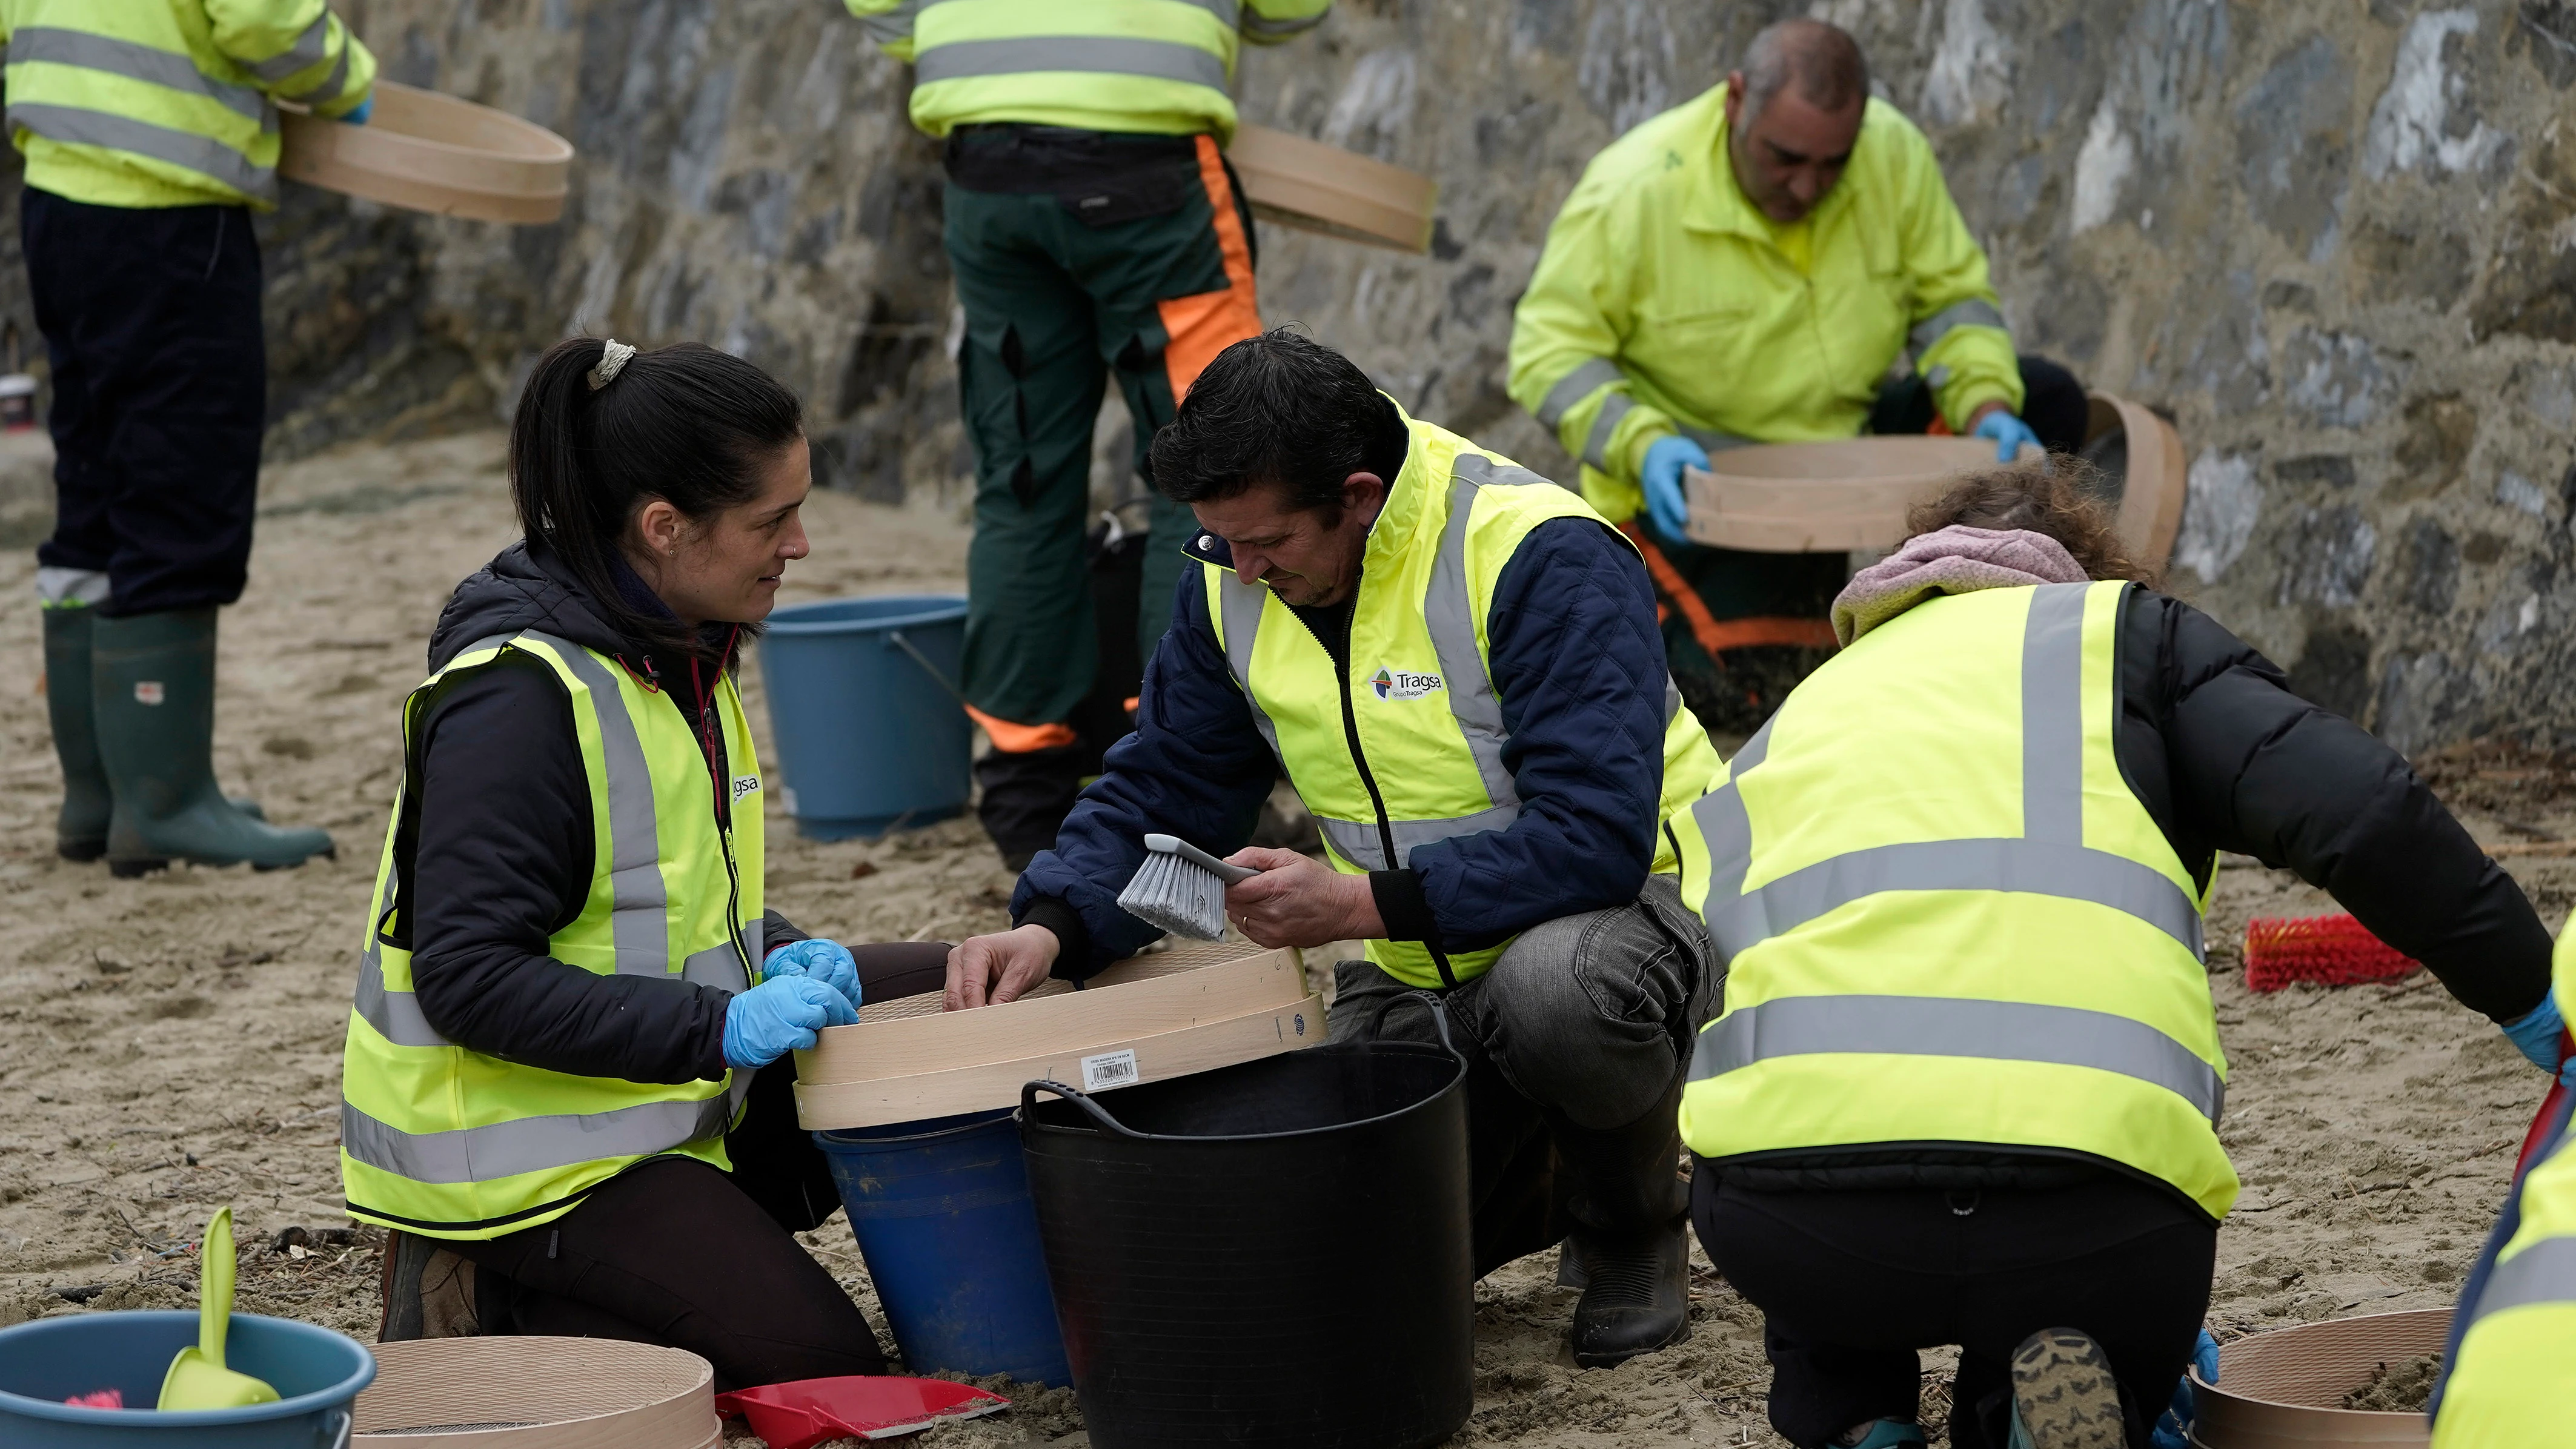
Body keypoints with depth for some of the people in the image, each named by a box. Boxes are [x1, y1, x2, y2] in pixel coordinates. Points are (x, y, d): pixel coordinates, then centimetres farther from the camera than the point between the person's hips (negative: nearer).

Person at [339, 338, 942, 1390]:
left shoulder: (678, 651, 6)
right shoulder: (517, 696, -23)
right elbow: (468, 978, -26)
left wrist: (776, 960, -2)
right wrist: (721, 1026, -29)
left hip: (666, 1094, 9)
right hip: (522, 1130, -9)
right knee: (818, 1363, -16)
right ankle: (483, 1305, -2)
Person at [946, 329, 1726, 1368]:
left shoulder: (1540, 556, -25)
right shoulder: (1233, 580, -4)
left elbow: (1595, 835, -32)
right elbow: (1160, 789, 3)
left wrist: (1361, 904, -38)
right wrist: (1052, 926, -17)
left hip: (1633, 903, -6)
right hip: (1417, 970, 6)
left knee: (1551, 987, -41)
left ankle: (1636, 1231, -8)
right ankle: (1533, 1175, 20)